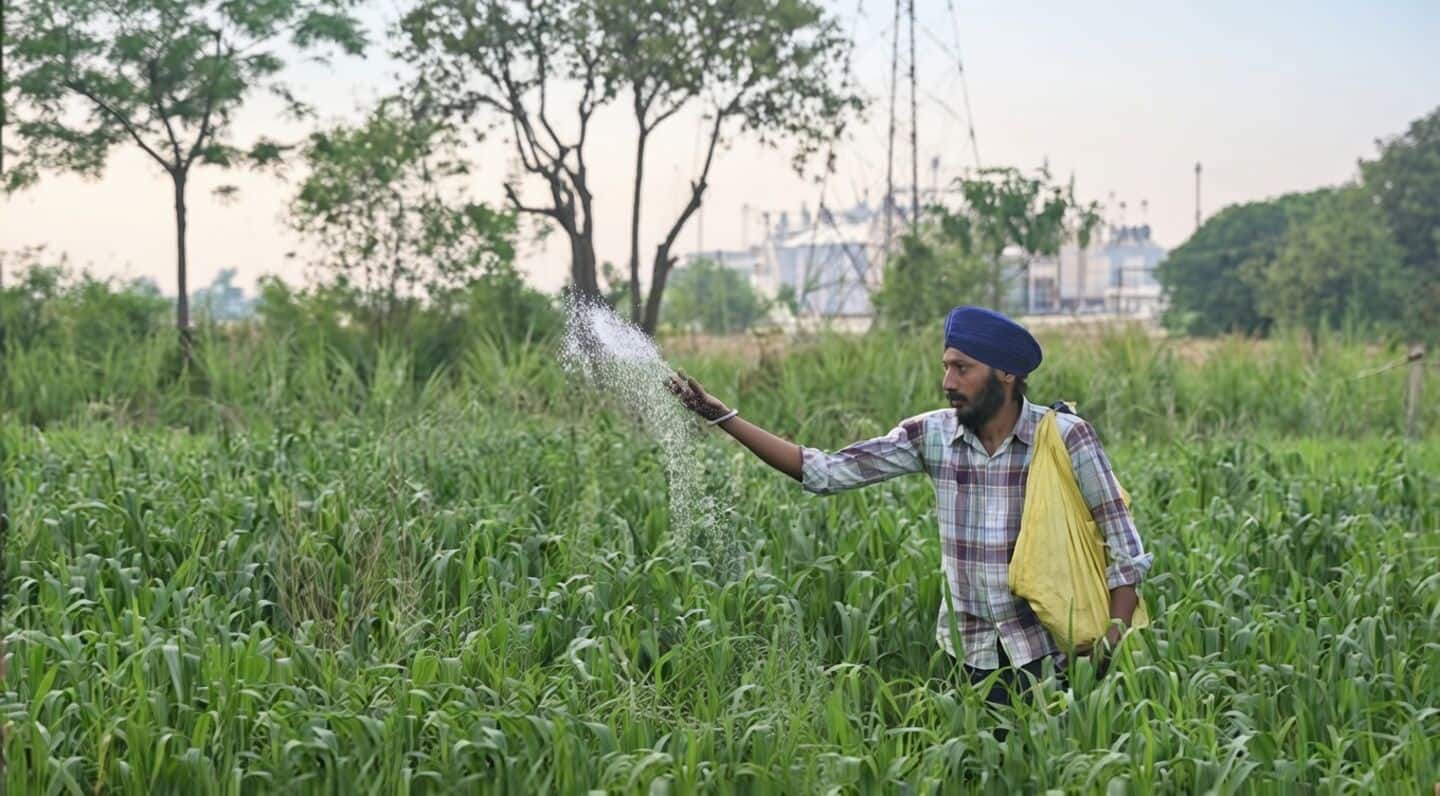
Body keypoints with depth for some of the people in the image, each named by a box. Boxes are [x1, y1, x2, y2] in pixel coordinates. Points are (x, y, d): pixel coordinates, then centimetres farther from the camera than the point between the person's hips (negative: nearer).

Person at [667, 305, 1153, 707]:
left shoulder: (1064, 437, -10)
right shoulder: (932, 436, -1)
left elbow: (1124, 547, -7)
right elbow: (826, 472, -2)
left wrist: (1111, 644, -17)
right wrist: (721, 417, -7)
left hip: (1048, 654, -3)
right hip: (968, 654, 3)